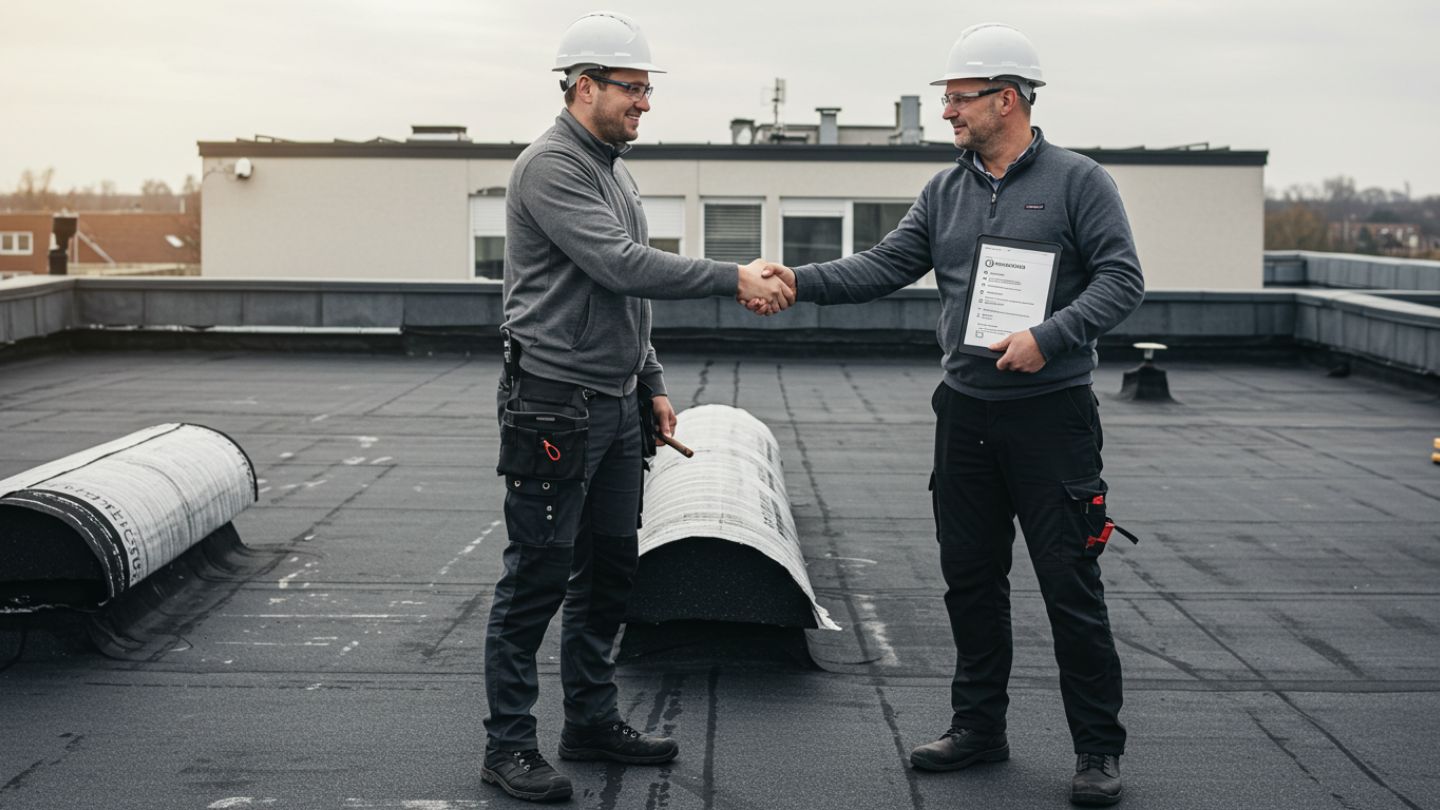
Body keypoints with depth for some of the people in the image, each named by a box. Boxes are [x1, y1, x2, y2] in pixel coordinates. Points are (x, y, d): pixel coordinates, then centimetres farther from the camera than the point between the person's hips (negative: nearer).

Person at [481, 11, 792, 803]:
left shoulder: (614, 171, 17)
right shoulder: (550, 166, -14)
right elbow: (620, 266, -23)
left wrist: (651, 384, 19)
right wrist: (733, 278, -21)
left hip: (614, 407, 9)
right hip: (554, 403, -9)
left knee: (609, 567, 13)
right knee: (537, 576, -4)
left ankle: (592, 719, 24)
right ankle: (508, 743, 4)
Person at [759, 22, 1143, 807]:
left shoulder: (1078, 181, -5)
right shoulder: (945, 191, 10)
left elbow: (1121, 279, -11)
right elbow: (883, 265, 4)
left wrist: (1050, 337, -23)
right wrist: (800, 280, -10)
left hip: (1050, 413, -5)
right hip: (965, 411, 6)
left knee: (1069, 582, -2)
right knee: (970, 575, 12)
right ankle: (978, 723, 26)